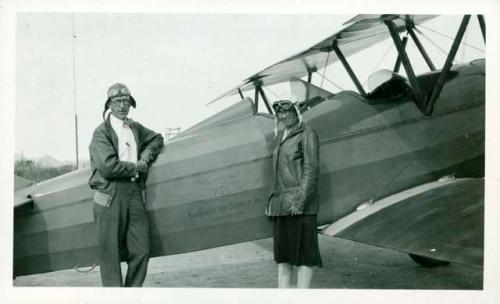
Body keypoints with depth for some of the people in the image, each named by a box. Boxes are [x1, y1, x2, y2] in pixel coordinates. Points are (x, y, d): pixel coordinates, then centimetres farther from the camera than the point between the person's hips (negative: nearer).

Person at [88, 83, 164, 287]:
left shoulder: (136, 128, 16)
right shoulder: (101, 132, -3)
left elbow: (157, 139, 33)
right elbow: (108, 166, -16)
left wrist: (147, 155, 13)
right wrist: (136, 167, -4)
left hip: (135, 195, 6)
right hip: (110, 196, -5)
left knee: (141, 251, 2)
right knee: (111, 253, -1)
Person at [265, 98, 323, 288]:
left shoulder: (307, 135, -4)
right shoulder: (280, 136, 18)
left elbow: (311, 170, -12)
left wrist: (300, 201, -19)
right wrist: (272, 199, 15)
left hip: (299, 202, -8)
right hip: (281, 203, 8)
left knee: (302, 251, -4)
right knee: (282, 253, 10)